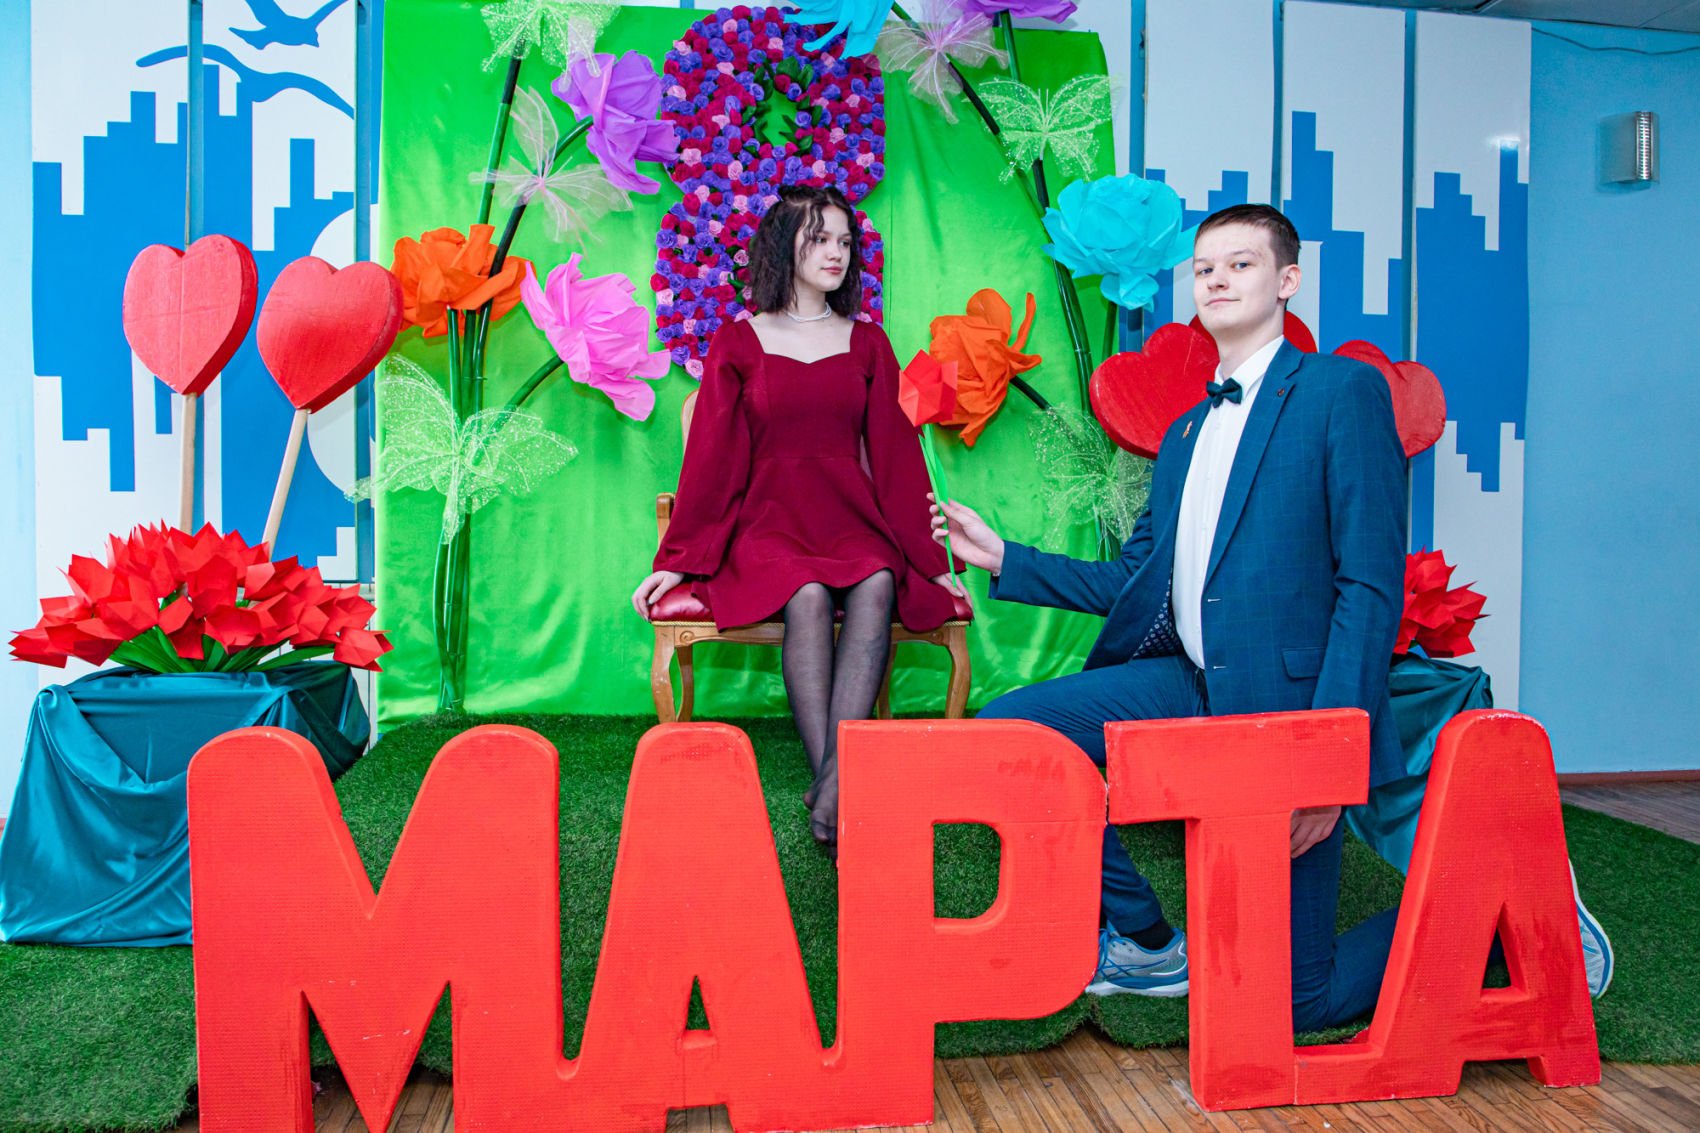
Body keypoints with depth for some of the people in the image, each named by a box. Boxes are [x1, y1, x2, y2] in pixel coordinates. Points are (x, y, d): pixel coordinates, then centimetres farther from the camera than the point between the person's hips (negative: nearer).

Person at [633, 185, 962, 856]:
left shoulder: (867, 343, 16)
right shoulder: (738, 343, 10)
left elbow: (894, 453, 14)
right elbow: (712, 459, 8)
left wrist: (929, 558, 8)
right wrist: (676, 561, 2)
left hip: (852, 517, 2)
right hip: (768, 520, -1)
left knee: (877, 586, -32)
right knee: (808, 596, -34)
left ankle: (831, 791, -40)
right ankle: (835, 787, -34)